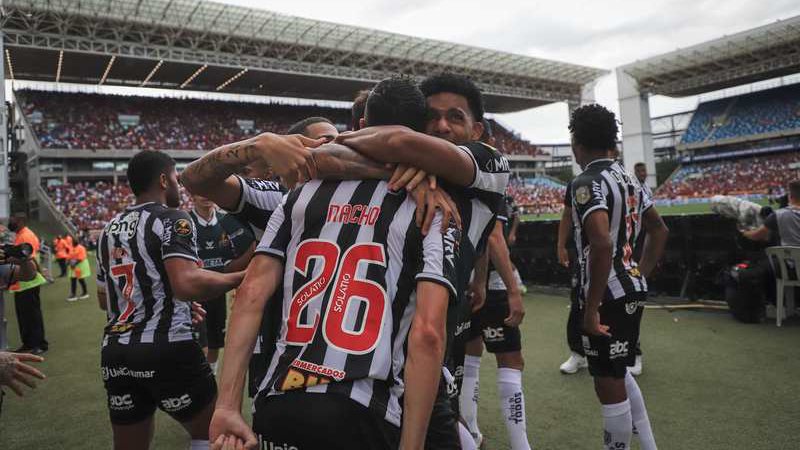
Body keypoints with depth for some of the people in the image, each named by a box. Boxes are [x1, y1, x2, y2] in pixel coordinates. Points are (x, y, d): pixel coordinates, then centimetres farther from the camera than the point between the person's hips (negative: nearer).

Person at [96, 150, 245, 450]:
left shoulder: (109, 229, 15)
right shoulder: (172, 219, -9)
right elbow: (187, 284, -26)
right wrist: (242, 278, -13)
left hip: (115, 352, 8)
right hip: (167, 349, -7)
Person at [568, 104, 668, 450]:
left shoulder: (587, 183, -17)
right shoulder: (628, 178, 11)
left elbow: (602, 244, -29)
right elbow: (659, 231, 20)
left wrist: (591, 307, -24)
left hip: (608, 295, -9)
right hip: (633, 288, 9)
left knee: (609, 386, 4)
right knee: (619, 373, 25)